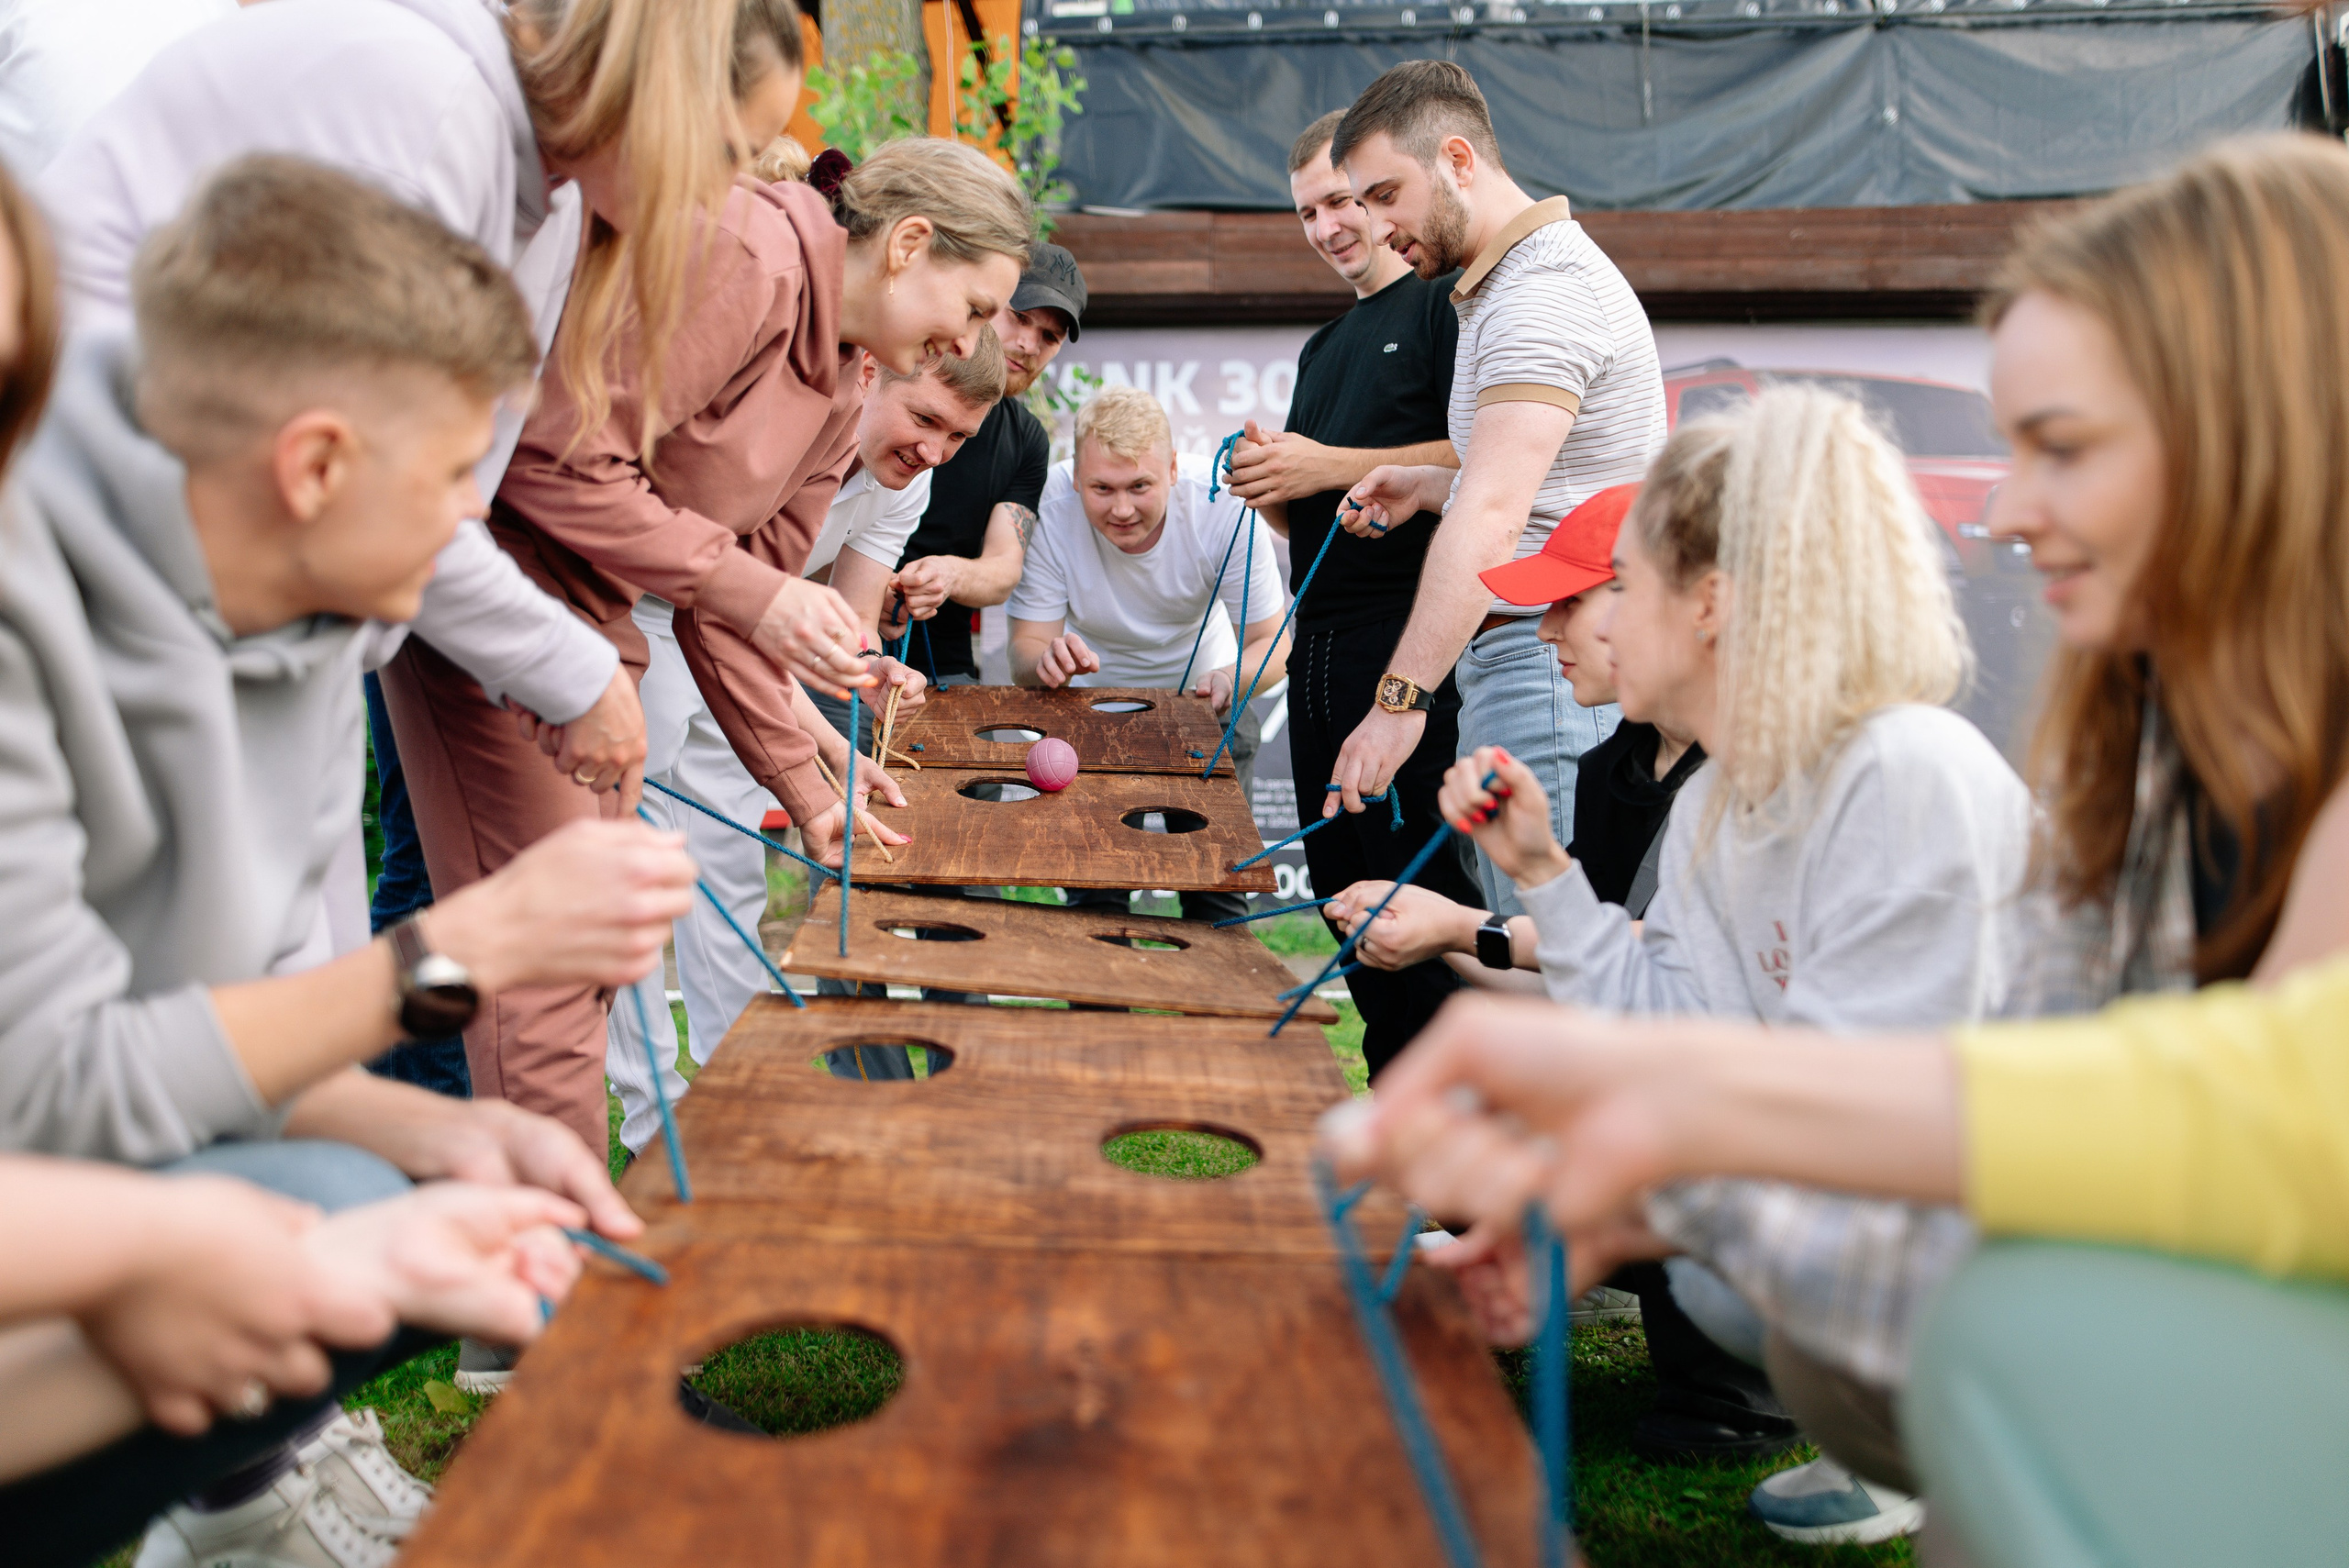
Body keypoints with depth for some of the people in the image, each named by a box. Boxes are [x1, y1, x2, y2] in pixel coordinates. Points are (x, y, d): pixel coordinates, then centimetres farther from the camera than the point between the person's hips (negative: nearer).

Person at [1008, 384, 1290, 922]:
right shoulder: (1050, 508, -27)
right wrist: (1045, 662, -46)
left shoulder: (1224, 507, -27)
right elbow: (1025, 647, -23)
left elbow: (1273, 642, -21)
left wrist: (1232, 677, -42)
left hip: (1199, 690, 0)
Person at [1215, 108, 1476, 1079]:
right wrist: (1272, 485, 4)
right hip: (1321, 649, 9)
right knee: (1341, 885, 11)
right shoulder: (1324, 348, 24)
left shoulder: (1449, 302, -3)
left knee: (1417, 882, -10)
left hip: (1410, 642, -9)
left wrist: (1329, 466, -15)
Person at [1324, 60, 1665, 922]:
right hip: (1511, 658, 11)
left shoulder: (1543, 291, -14)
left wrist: (1401, 695, -30)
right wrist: (1427, 485, 15)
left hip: (1550, 667, -11)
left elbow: (1492, 519, -25)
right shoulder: (1503, 285, 21)